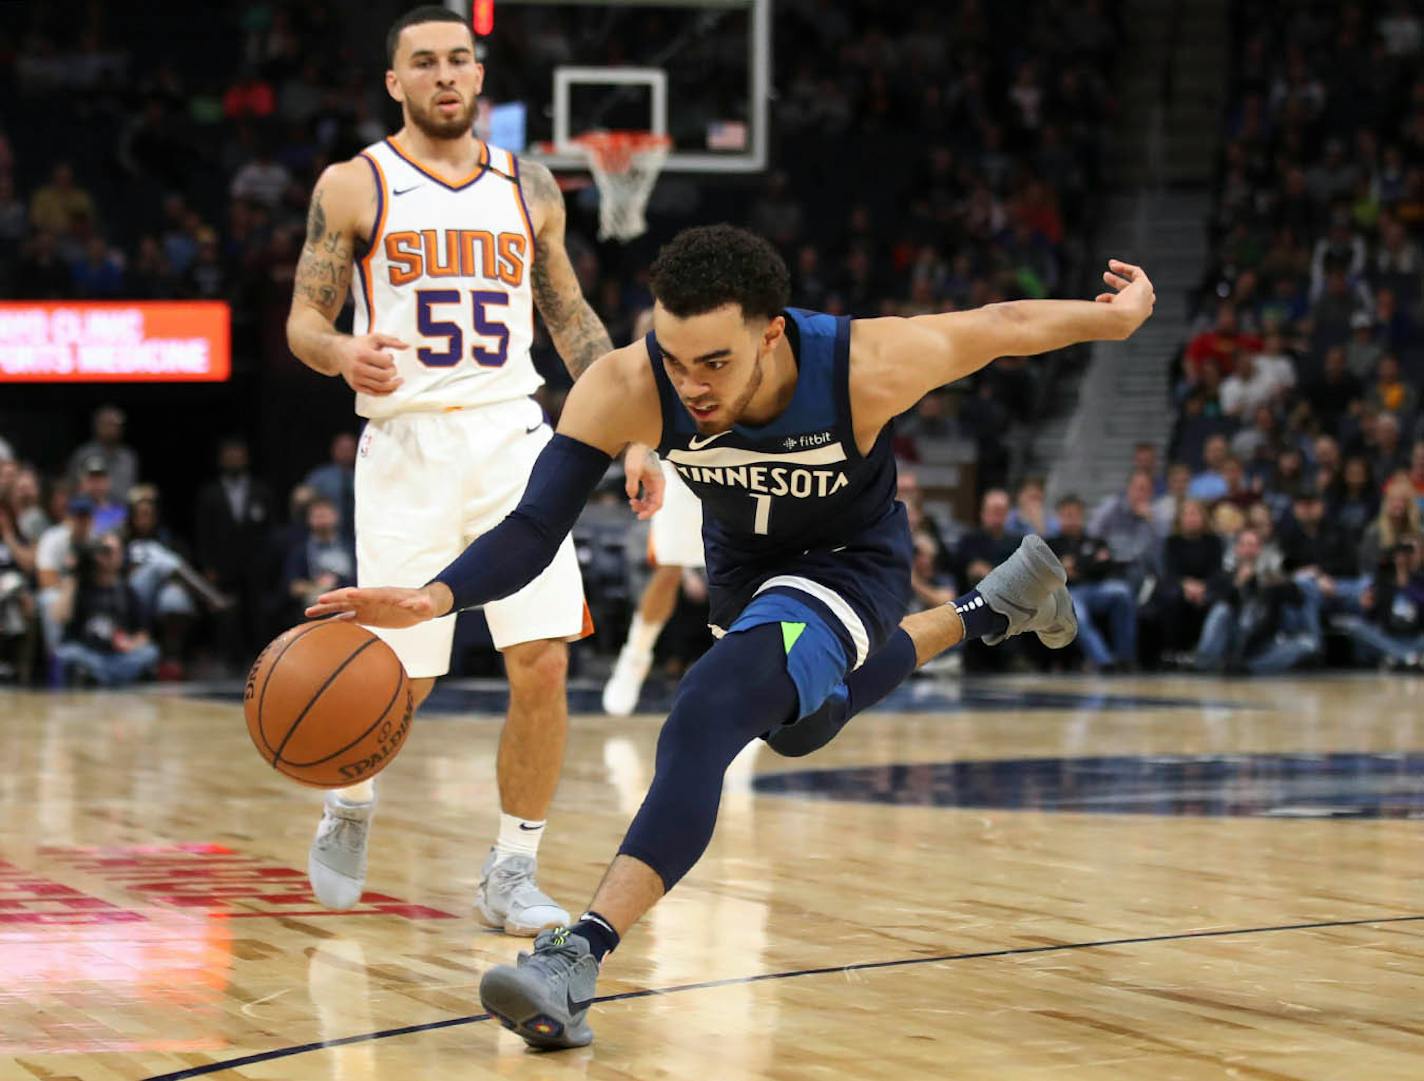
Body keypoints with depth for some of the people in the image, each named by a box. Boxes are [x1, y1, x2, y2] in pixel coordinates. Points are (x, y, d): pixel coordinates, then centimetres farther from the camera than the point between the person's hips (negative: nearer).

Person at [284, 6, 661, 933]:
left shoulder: (529, 187, 12)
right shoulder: (355, 186, 3)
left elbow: (573, 320, 17)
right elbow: (304, 318, 2)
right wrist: (343, 354, -22)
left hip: (512, 439, 3)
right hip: (406, 445, -2)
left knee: (544, 663, -10)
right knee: (400, 678, -2)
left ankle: (513, 872, 3)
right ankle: (350, 805, 31)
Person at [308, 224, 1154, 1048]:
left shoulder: (864, 368, -38)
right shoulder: (625, 389, -34)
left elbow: (1003, 326, -20)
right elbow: (533, 528, -34)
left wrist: (1119, 316, -3)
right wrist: (436, 597, -54)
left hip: (850, 565, -5)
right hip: (744, 567, 5)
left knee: (706, 719, -30)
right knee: (799, 724, 34)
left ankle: (580, 956, -37)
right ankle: (988, 614, 59)